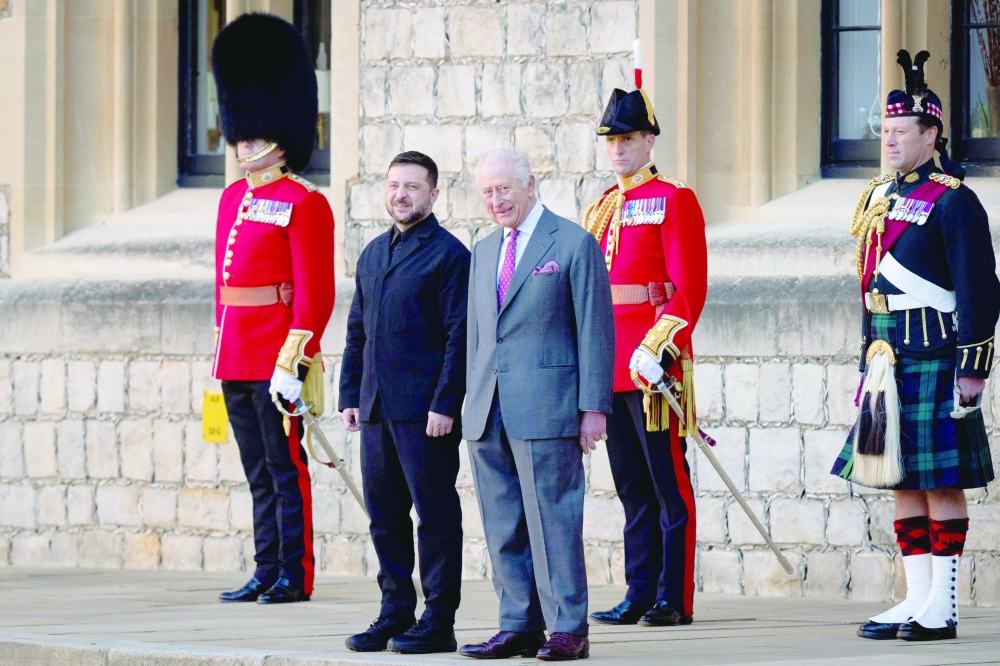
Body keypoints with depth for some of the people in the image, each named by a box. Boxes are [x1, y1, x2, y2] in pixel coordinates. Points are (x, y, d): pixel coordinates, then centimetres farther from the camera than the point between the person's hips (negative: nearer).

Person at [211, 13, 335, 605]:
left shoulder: (303, 204, -9)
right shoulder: (233, 199, 15)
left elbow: (315, 294, -14)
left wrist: (293, 363, -19)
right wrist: (222, 350, 17)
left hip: (277, 361, -8)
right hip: (237, 359, 8)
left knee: (286, 471, -3)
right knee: (260, 474, 11)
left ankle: (295, 576, 1)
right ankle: (267, 573, 16)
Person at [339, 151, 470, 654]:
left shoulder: (449, 254, -6)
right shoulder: (373, 254, 16)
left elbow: (460, 335, -11)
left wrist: (445, 405, -16)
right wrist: (350, 396, 12)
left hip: (425, 410, -7)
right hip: (377, 408, 7)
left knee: (435, 514, -2)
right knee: (385, 515, 10)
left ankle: (438, 622, 2)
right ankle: (396, 614, 18)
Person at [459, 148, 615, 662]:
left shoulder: (574, 244, -2)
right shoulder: (484, 252, 18)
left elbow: (594, 330, -5)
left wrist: (593, 408, -10)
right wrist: (475, 404, 15)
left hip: (546, 408, -6)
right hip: (488, 416, 7)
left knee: (551, 520, -7)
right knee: (503, 525, 6)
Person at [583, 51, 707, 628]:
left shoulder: (674, 200, -4)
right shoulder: (601, 209, 17)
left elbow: (690, 288, -11)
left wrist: (659, 347, -19)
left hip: (653, 361, -7)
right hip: (610, 363, 7)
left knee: (668, 483, -4)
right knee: (632, 486, 9)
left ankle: (675, 599, -2)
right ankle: (640, 596, 11)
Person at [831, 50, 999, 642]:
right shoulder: (880, 198, 15)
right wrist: (869, 363, 20)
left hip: (935, 363, -8)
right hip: (890, 364, 8)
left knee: (940, 482, -5)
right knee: (902, 482, 8)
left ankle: (942, 608, -2)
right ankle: (917, 600, 12)